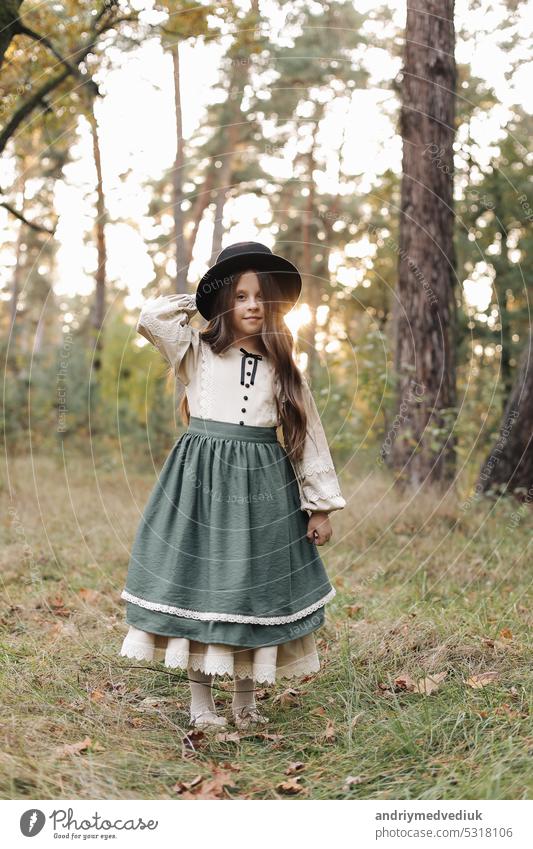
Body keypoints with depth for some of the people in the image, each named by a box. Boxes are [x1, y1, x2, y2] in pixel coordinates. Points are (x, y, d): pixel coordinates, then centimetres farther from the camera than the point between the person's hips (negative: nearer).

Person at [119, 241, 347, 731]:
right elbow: (151, 317, -13)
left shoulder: (283, 368, 10)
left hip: (263, 486, 2)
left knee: (255, 589, 6)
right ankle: (201, 701, 13)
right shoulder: (197, 353, 4)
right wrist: (193, 303, 5)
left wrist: (320, 505, 6)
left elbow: (308, 436, 9)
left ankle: (245, 700, 21)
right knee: (200, 582, 0)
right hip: (201, 479, -2)